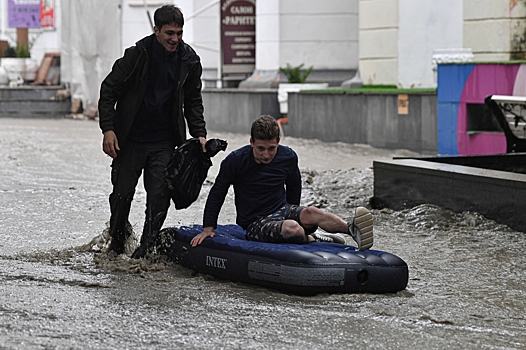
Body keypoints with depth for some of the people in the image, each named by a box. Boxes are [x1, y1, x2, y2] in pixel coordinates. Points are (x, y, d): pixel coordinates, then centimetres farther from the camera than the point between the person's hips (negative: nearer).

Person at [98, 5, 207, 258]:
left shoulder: (189, 60, -1)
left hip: (164, 142, 2)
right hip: (130, 139, -2)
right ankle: (117, 242, 26)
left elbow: (193, 101, 13)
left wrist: (199, 133, 2)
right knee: (122, 192, 4)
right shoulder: (137, 55, -12)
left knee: (159, 195, -5)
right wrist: (108, 129, -13)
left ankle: (146, 249, 5)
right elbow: (108, 90, -6)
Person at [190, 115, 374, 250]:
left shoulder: (288, 157, -2)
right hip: (255, 223, -3)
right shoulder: (236, 161, -12)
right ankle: (313, 240, -12)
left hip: (282, 210, 3)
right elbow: (217, 194, 0)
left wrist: (295, 214, 23)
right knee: (292, 229, -36)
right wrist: (208, 228, -2)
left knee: (310, 214, -32)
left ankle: (352, 228, -40)